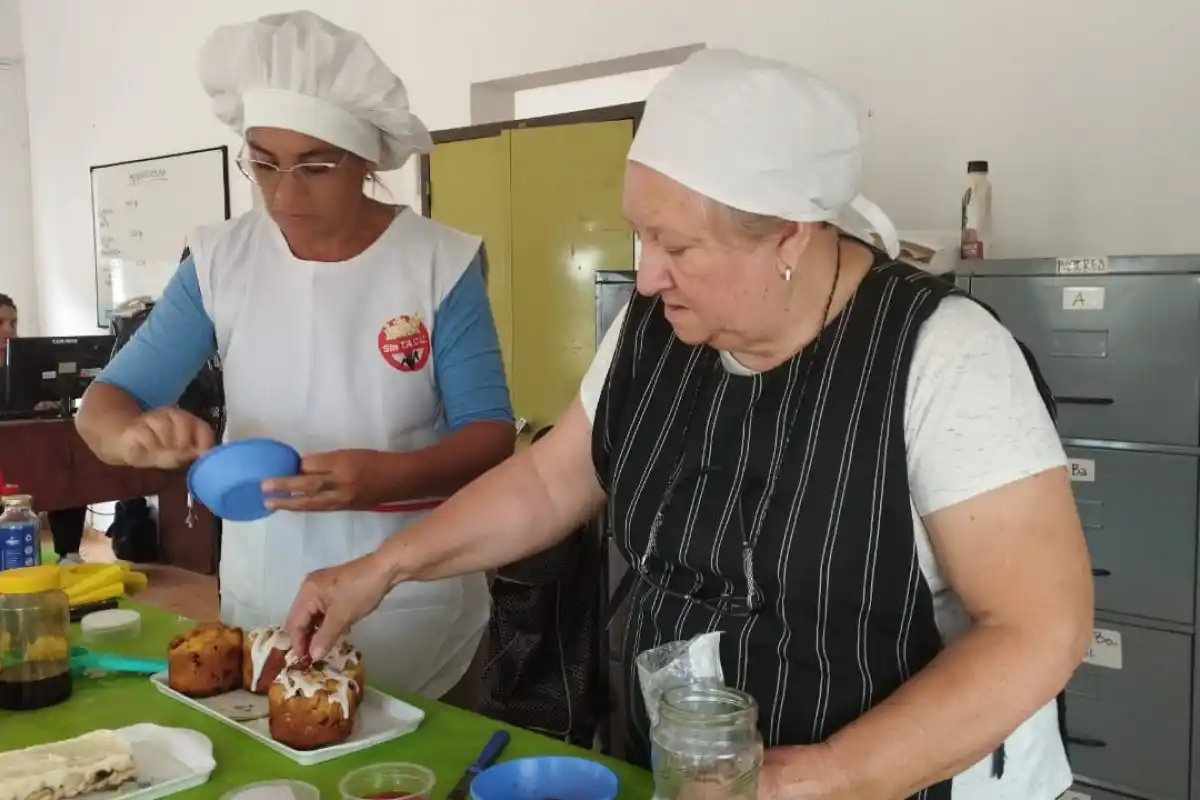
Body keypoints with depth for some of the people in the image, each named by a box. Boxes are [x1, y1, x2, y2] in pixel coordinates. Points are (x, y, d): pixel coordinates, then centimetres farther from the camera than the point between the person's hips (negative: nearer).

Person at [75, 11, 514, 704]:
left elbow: (493, 435, -11)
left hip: (416, 613, -2)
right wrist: (133, 432, -25)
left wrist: (388, 476, -31)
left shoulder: (441, 264, -10)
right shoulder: (220, 262, -2)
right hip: (261, 602, 3)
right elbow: (105, 402, 0)